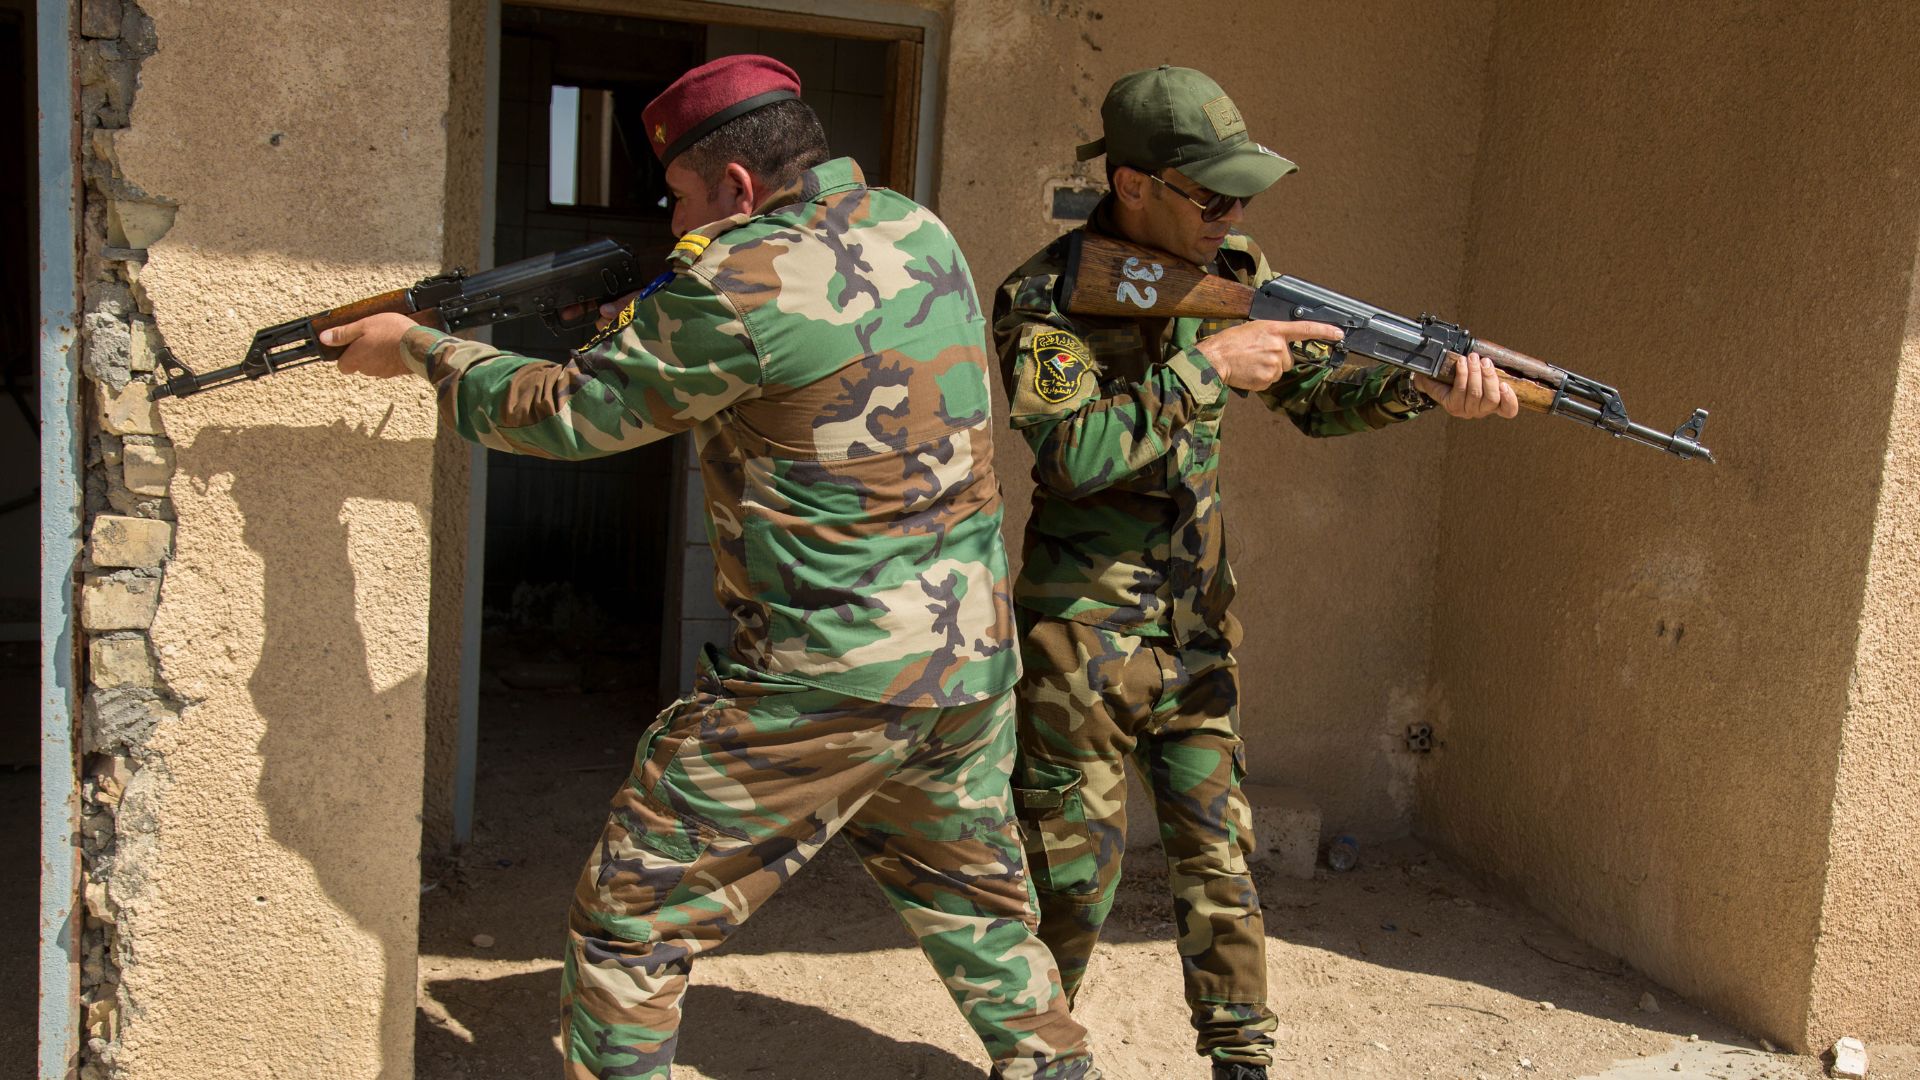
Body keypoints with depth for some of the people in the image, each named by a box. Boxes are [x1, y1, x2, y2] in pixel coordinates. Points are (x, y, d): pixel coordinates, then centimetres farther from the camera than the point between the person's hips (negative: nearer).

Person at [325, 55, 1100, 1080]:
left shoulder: (745, 284, -15)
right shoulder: (924, 234, 7)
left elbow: (568, 413, -5)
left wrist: (420, 348, 10)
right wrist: (637, 314, 11)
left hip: (816, 692, -7)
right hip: (973, 668, 8)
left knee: (628, 923, 7)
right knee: (980, 916, 25)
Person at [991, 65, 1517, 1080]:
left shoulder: (1231, 266, 3)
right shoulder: (1042, 298, -15)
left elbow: (1314, 395, 7)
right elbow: (1077, 454, -26)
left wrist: (1427, 386, -11)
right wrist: (1204, 366, -25)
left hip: (1197, 633, 5)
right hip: (1082, 636, -5)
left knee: (1219, 865, 10)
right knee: (1069, 882, 6)